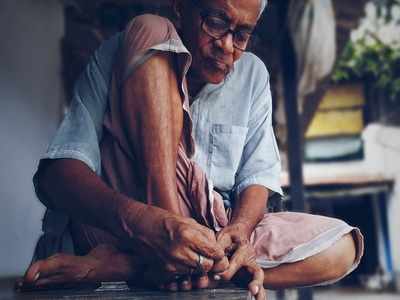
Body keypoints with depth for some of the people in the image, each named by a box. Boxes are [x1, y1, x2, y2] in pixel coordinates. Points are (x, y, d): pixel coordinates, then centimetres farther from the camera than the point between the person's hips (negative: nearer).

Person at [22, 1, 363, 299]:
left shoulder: (252, 75, 10)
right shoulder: (120, 53, -3)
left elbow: (258, 177, 4)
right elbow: (56, 174, -16)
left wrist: (237, 230, -21)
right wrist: (146, 223, -36)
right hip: (116, 225, -5)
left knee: (341, 246, -17)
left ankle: (125, 265, -26)